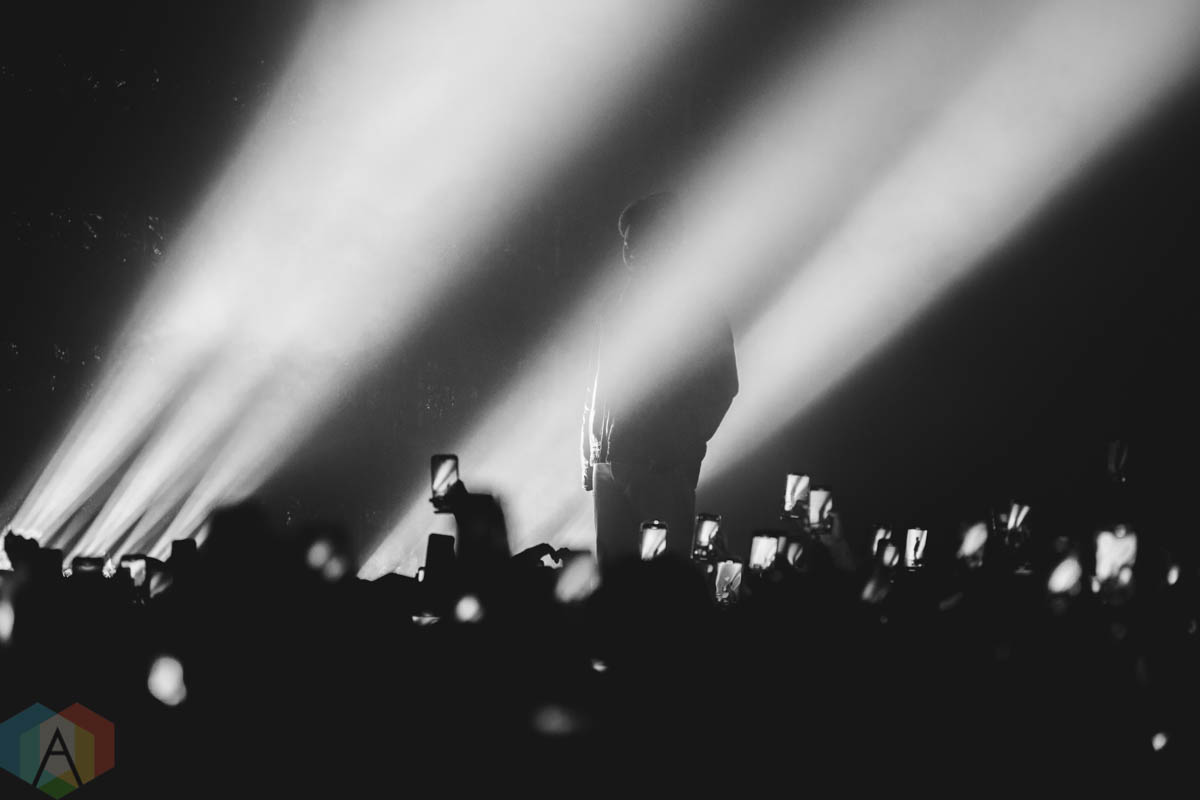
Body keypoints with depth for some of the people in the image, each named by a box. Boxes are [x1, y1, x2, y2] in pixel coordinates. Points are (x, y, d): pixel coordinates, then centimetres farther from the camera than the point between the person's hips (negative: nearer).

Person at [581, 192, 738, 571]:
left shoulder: (697, 312, 2)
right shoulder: (617, 312, 17)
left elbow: (722, 386, -3)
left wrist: (687, 444, -9)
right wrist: (590, 454, 12)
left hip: (665, 468, -5)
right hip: (609, 465, 5)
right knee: (611, 570, 4)